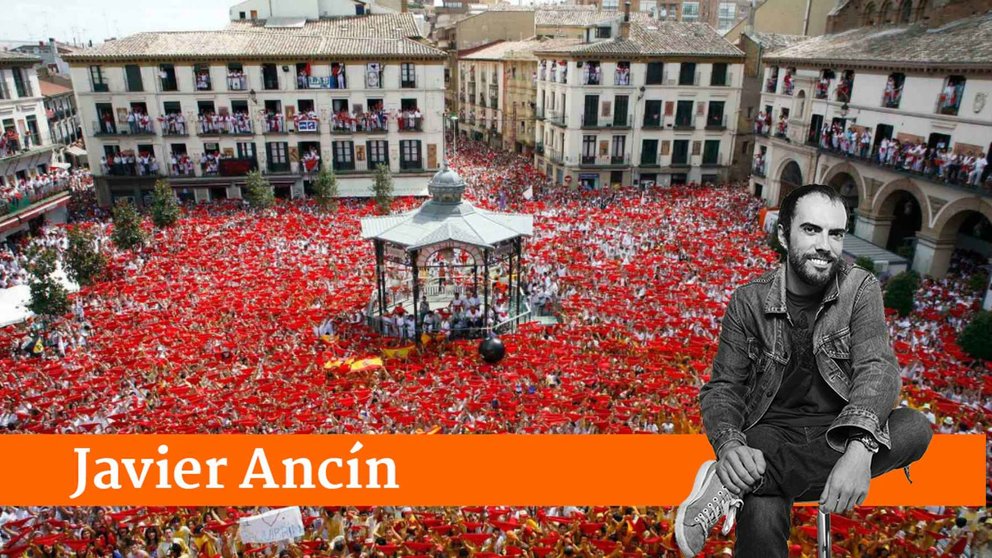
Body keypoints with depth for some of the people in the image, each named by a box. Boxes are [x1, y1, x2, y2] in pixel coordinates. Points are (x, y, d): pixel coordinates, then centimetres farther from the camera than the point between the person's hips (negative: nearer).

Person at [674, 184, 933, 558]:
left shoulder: (861, 289, -2)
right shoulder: (749, 301, -5)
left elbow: (877, 368, -16)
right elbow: (723, 387, -5)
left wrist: (859, 447, -37)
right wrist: (729, 445, -29)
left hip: (840, 431, 4)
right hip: (773, 431, -4)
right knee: (761, 520, -36)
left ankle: (734, 483, -31)